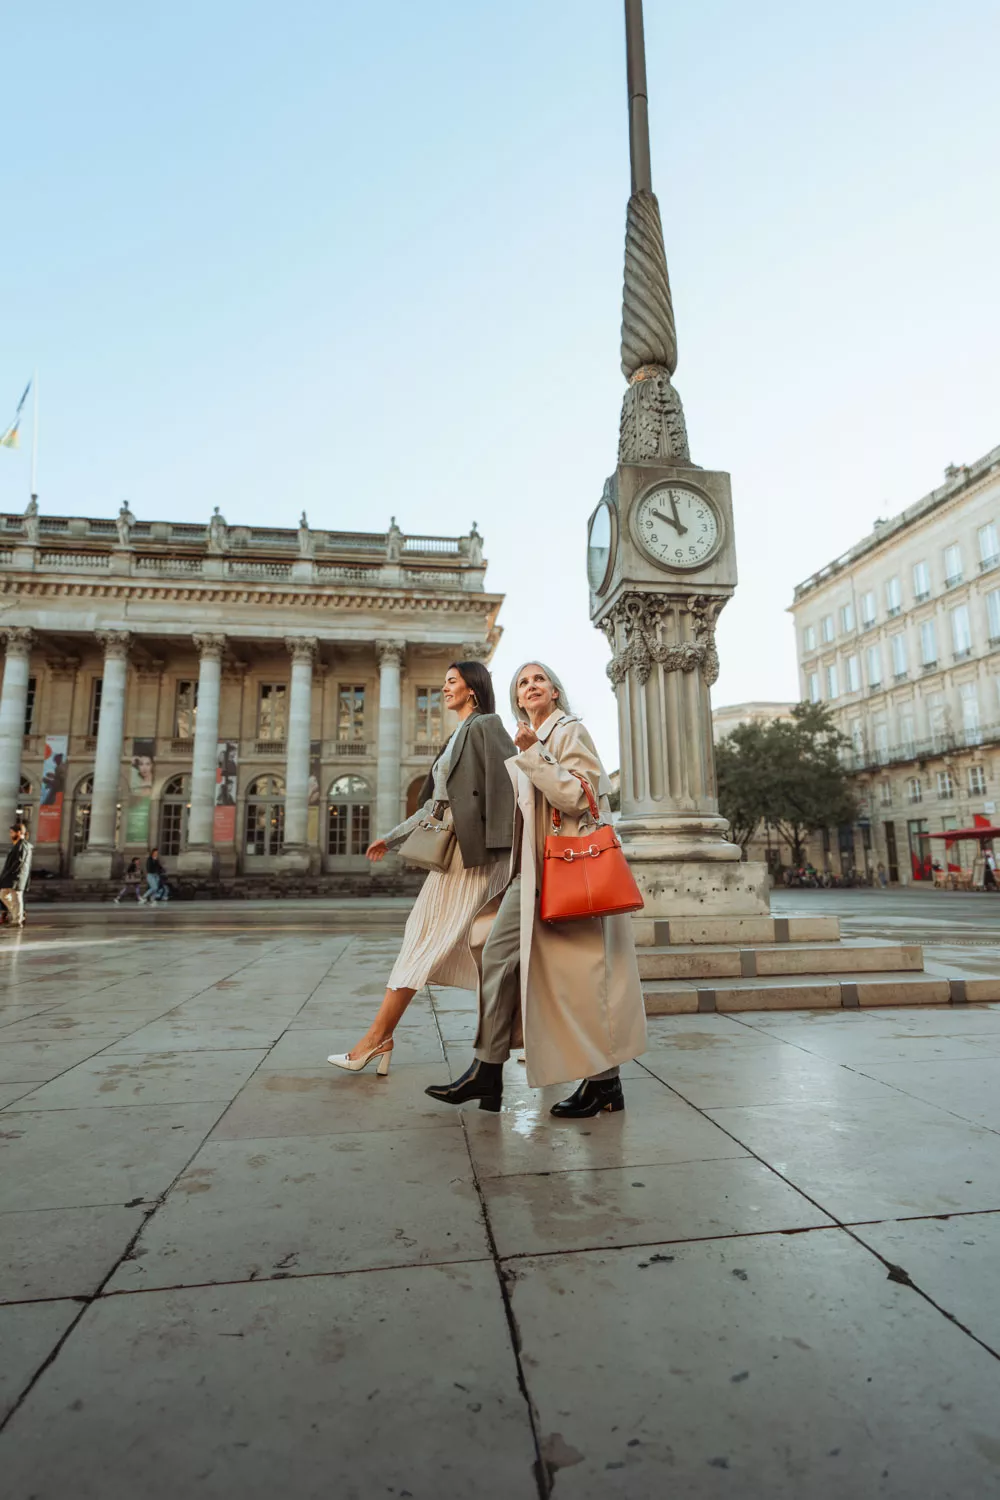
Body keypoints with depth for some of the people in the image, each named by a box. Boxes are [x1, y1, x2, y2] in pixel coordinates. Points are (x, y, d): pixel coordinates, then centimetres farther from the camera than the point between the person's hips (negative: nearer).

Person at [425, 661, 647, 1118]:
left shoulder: (569, 730, -5)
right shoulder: (528, 744, 18)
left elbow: (576, 797, -18)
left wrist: (533, 754, -18)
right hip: (533, 867, 8)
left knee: (580, 969, -3)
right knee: (499, 953, 3)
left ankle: (604, 1081, 13)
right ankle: (487, 1071, 12)